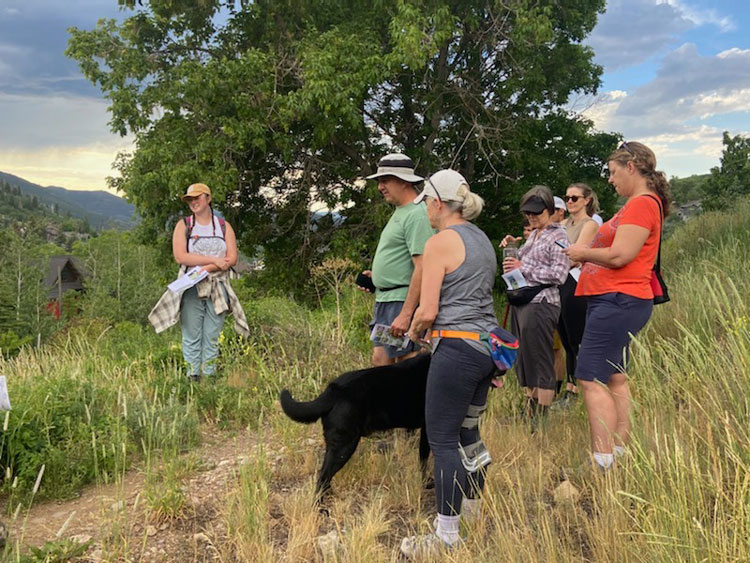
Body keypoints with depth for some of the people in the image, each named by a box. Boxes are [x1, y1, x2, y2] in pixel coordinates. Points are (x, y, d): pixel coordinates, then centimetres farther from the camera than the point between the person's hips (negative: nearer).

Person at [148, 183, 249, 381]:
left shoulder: (224, 226, 11)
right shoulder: (183, 225, 8)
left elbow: (232, 259, 0)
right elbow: (180, 256, -7)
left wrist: (206, 269, -15)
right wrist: (214, 259, -12)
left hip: (218, 288, 1)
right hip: (191, 288, -1)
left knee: (212, 337, 2)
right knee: (192, 337, -2)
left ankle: (209, 377, 7)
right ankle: (192, 378, 3)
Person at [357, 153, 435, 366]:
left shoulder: (417, 215, -14)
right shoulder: (400, 212, 17)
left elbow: (422, 267, -22)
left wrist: (406, 314, -25)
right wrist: (376, 275, 13)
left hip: (403, 301, -10)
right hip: (384, 300, 10)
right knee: (380, 360, 12)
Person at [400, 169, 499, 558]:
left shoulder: (440, 242, -11)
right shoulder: (481, 239, 15)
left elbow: (427, 311, -14)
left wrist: (414, 332, 7)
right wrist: (435, 329, 22)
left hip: (458, 348, -9)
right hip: (487, 345, 9)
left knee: (443, 440, -1)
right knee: (468, 432, 21)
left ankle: (446, 536, 7)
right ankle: (473, 508, 36)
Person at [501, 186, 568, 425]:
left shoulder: (558, 236, -6)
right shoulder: (534, 234, 19)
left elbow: (559, 274, -16)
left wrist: (523, 268, -16)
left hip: (540, 304, -9)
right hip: (521, 302, 9)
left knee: (540, 362, -5)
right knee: (523, 360, 14)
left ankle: (541, 420, 2)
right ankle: (529, 413, 26)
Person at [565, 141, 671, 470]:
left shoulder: (642, 204, -13)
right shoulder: (639, 204, 18)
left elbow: (619, 255, -20)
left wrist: (583, 253, -6)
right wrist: (585, 254, 10)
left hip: (618, 301, -11)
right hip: (614, 299, 11)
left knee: (590, 379, -11)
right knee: (614, 378, 13)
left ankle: (602, 463, -10)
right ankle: (620, 454, 20)